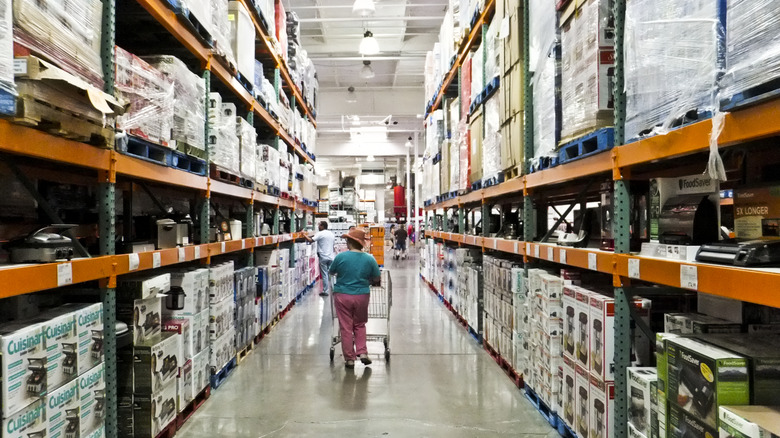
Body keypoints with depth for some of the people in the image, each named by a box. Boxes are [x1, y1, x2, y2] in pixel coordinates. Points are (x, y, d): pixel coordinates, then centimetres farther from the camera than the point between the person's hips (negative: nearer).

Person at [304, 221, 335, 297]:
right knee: (331, 274, 13)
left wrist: (304, 235, -6)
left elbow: (311, 240, -19)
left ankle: (325, 291, 3)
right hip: (331, 257, 6)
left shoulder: (320, 234, -10)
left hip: (323, 257, -6)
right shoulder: (332, 234, 11)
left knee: (324, 275, -1)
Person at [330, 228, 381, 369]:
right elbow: (377, 279, 2)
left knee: (346, 327, 8)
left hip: (342, 296, -1)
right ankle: (362, 352, 11)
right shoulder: (370, 259, -6)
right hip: (362, 295, 2)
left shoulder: (340, 257, -11)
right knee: (360, 325, 20)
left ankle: (350, 358, 14)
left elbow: (332, 271, 6)